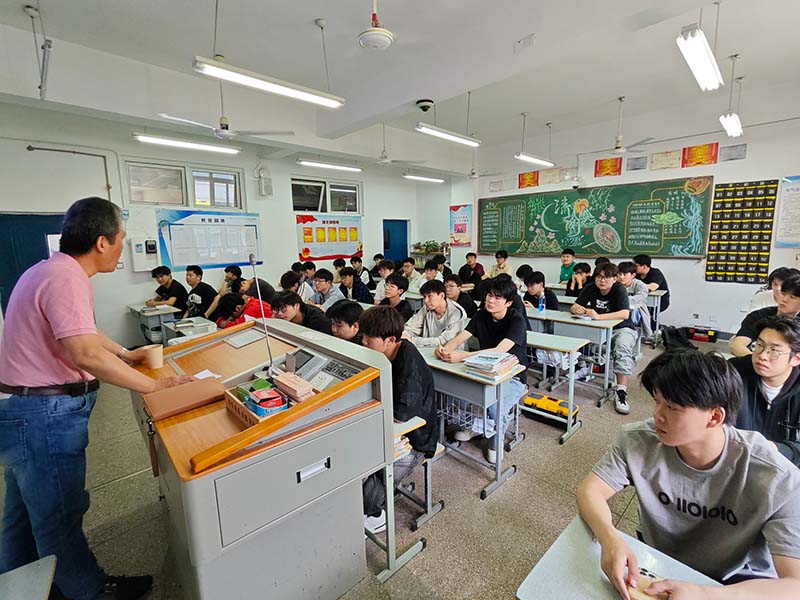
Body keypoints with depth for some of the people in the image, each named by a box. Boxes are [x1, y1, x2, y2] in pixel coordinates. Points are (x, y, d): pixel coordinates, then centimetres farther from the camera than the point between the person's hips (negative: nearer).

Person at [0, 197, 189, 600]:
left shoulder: (50, 269, 10)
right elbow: (86, 354, -31)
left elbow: (79, 330, 22)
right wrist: (154, 386, -25)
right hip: (44, 416, -10)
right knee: (60, 516, 8)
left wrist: (126, 354, 24)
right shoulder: (65, 277, -23)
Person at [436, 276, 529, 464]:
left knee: (495, 408, -32)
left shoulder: (517, 320, -19)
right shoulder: (481, 315, -1)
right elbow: (459, 339, -10)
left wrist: (461, 356, -44)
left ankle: (496, 442, 5)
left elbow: (499, 351, -34)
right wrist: (444, 349, -34)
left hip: (513, 377, -5)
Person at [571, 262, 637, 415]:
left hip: (622, 328, -4)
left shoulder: (619, 290, -16)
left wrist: (598, 316, -41)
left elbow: (625, 314, -31)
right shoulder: (590, 288, -3)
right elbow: (573, 307, -7)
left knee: (622, 346, -36)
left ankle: (621, 393, -33)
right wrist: (578, 309, -32)